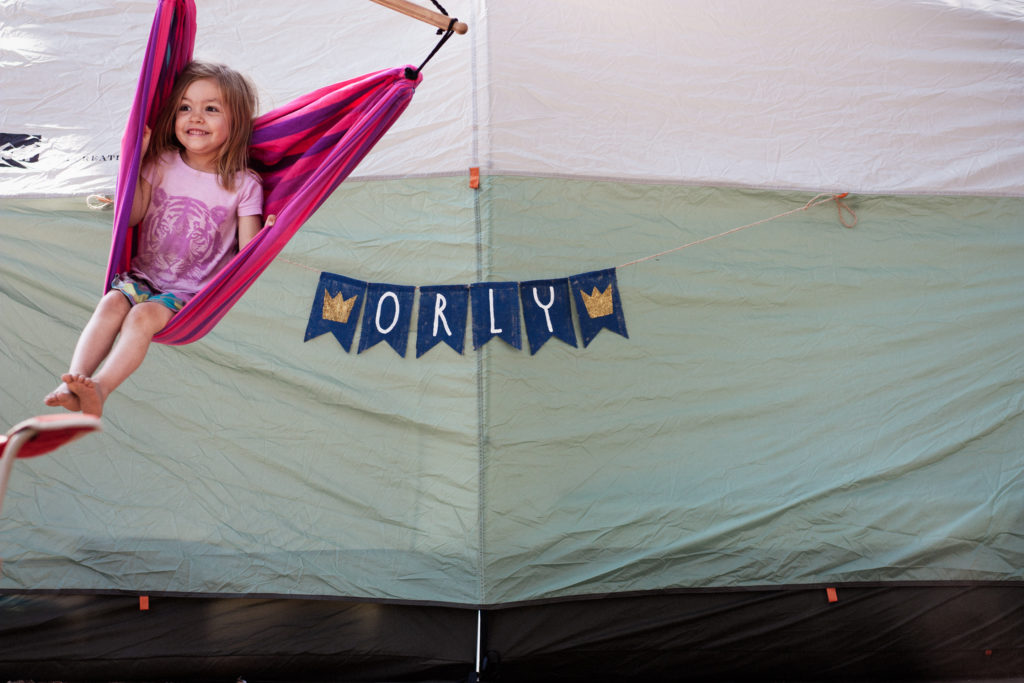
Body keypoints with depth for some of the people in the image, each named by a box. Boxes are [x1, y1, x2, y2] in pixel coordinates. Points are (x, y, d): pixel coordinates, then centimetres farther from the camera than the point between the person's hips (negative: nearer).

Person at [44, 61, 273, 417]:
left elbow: (249, 251, -6)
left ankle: (100, 388, -39)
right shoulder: (162, 163, 5)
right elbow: (132, 215, 3)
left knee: (144, 316, -29)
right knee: (112, 303, -24)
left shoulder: (244, 184, -4)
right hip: (143, 274, 4)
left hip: (193, 292, -4)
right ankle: (73, 380, -31)